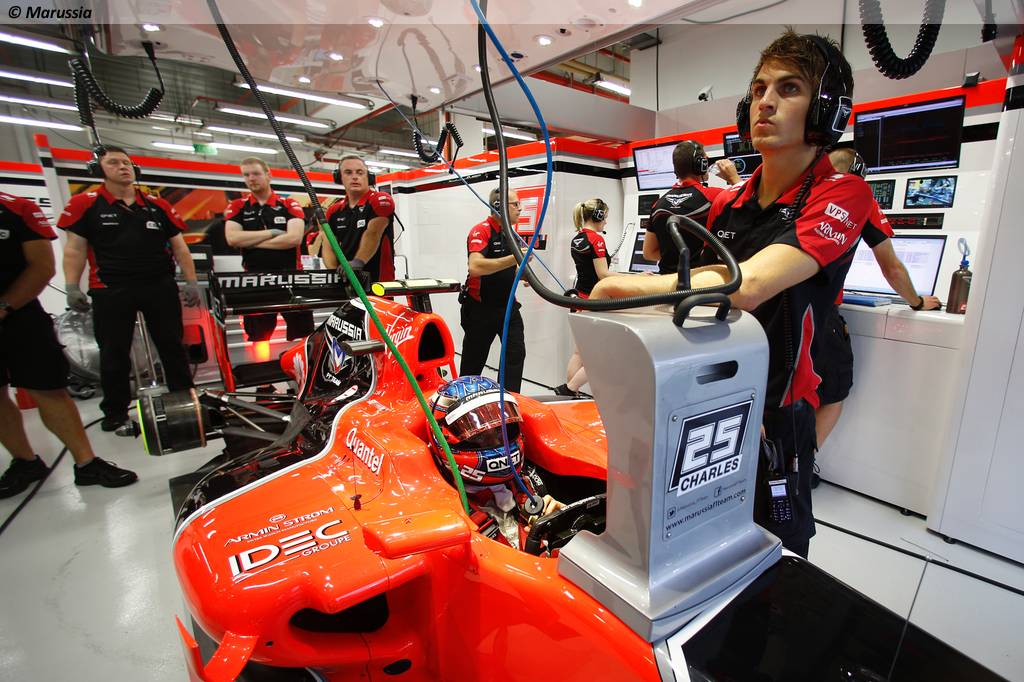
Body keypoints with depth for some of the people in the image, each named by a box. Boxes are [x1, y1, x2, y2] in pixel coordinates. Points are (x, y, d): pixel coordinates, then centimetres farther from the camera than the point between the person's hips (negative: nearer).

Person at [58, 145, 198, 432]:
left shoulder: (158, 206, 7)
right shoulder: (85, 204, 2)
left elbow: (179, 247, 8)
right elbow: (75, 249, 1)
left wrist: (191, 282, 1)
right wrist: (72, 287, -8)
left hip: (160, 287, 1)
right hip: (111, 291, -1)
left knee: (172, 346, 8)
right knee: (114, 353, 7)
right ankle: (115, 410, 22)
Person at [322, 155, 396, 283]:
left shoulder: (381, 201, -5)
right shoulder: (334, 211, 12)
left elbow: (373, 234, -17)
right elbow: (328, 247, 8)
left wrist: (357, 262, -30)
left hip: (378, 280, -5)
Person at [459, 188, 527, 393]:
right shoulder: (481, 231, -15)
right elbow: (475, 267, -33)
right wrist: (514, 259, -36)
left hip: (507, 305, 7)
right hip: (481, 308, -6)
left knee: (517, 353, -3)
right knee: (473, 361, 9)